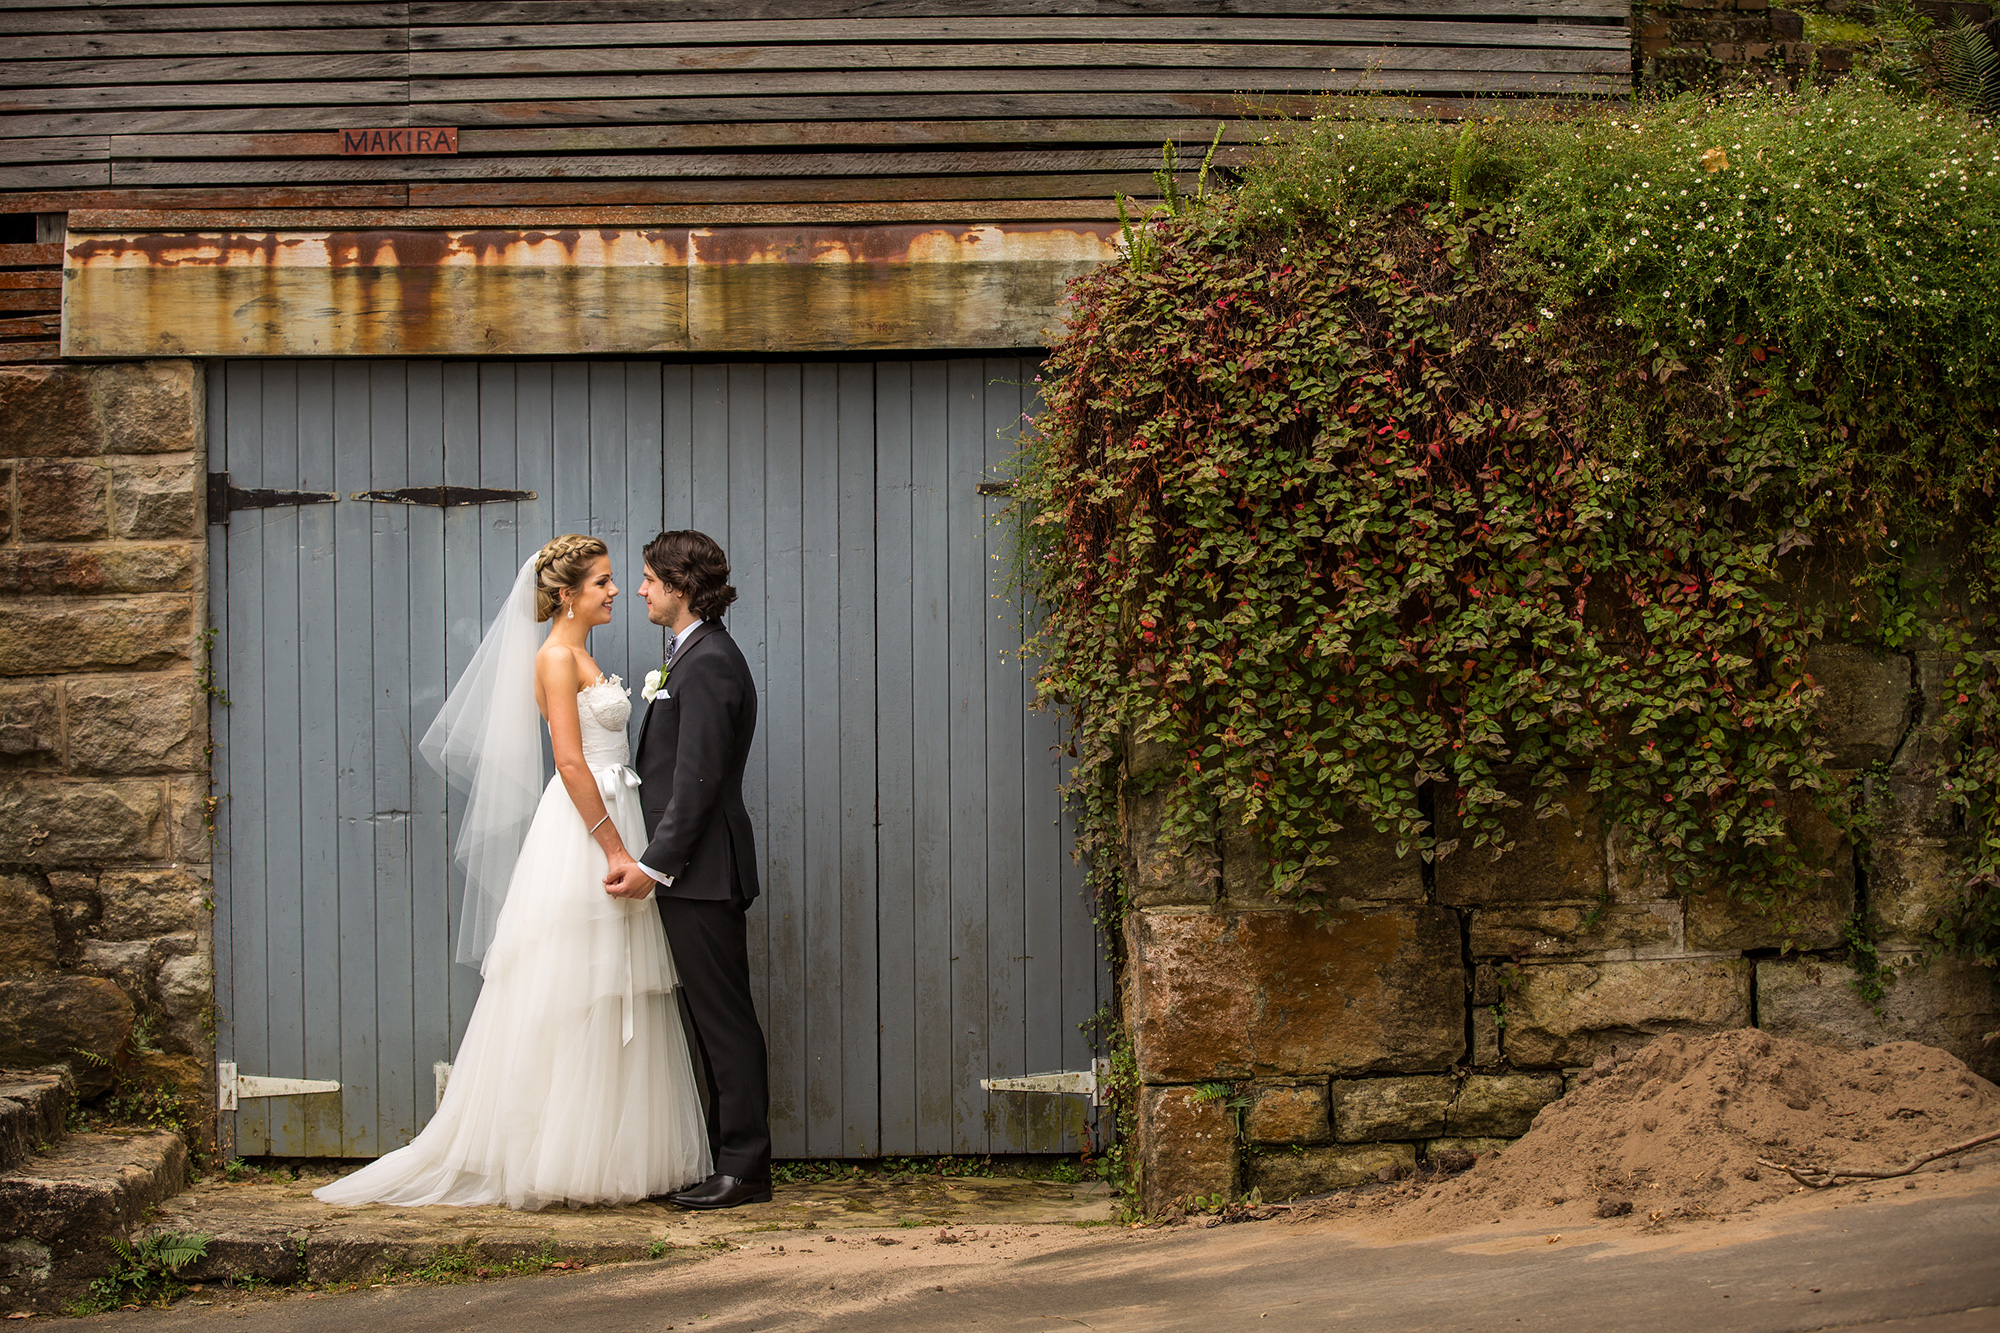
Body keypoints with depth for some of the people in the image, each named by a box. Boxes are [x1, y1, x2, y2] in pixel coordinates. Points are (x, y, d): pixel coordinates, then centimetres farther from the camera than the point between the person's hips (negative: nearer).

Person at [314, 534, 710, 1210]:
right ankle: (560, 1162, -3)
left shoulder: (581, 658, 18)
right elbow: (571, 762, -18)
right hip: (579, 833, -10)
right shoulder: (556, 657, -10)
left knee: (609, 998, 9)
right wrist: (615, 849, -20)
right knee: (570, 998, -6)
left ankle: (606, 1155, 12)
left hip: (605, 824, 10)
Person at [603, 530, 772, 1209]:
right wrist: (656, 863, 17)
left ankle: (743, 1170, -1)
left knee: (724, 1021, -5)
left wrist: (655, 865, -19)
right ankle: (727, 1158, 17)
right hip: (695, 872, 10)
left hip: (702, 871, -10)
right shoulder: (694, 655, 16)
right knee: (715, 1019, 12)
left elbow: (697, 780, -20)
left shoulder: (708, 662, -16)